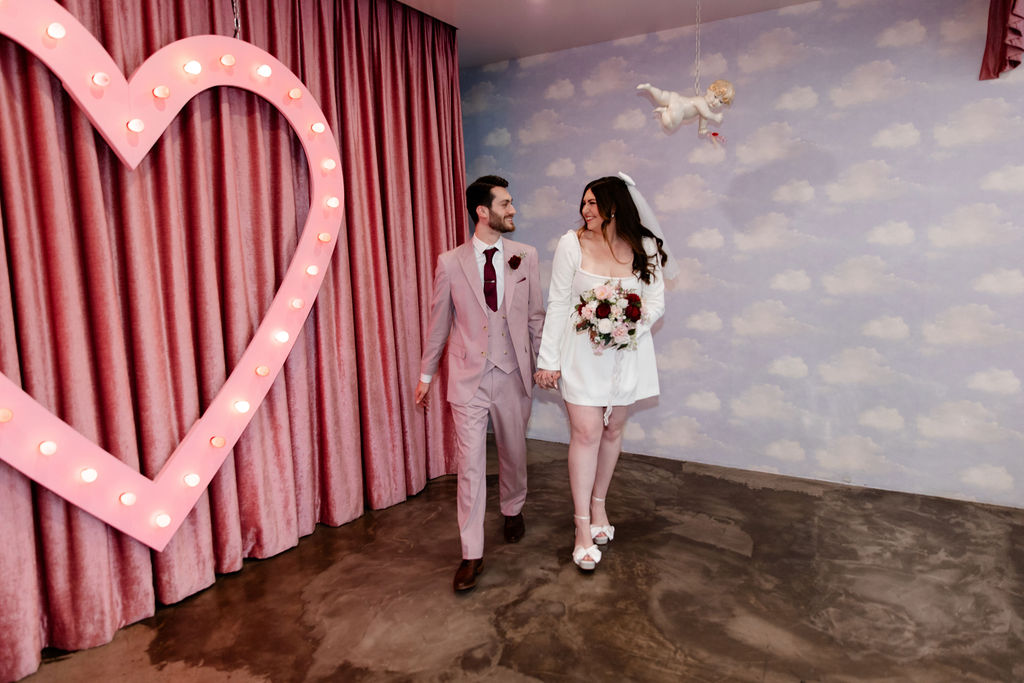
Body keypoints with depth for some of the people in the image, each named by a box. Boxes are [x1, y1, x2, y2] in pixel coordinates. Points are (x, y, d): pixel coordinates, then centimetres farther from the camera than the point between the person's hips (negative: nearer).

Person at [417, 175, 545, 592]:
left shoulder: (525, 256, 1)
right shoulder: (450, 263, -3)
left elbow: (536, 315, 6)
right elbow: (439, 322, 5)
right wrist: (426, 373, 10)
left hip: (513, 373, 2)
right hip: (469, 375, -2)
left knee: (513, 452, 18)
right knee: (470, 463, 1)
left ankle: (513, 510, 47)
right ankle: (472, 554, 12)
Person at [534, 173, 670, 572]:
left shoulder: (645, 247, -2)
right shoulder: (572, 244, -7)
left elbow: (656, 300, 2)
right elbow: (558, 304, -5)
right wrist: (549, 359, -5)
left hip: (627, 353, 3)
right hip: (583, 352, -2)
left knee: (613, 431, 13)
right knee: (586, 434, -4)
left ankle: (598, 504, 35)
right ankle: (583, 528, 8)